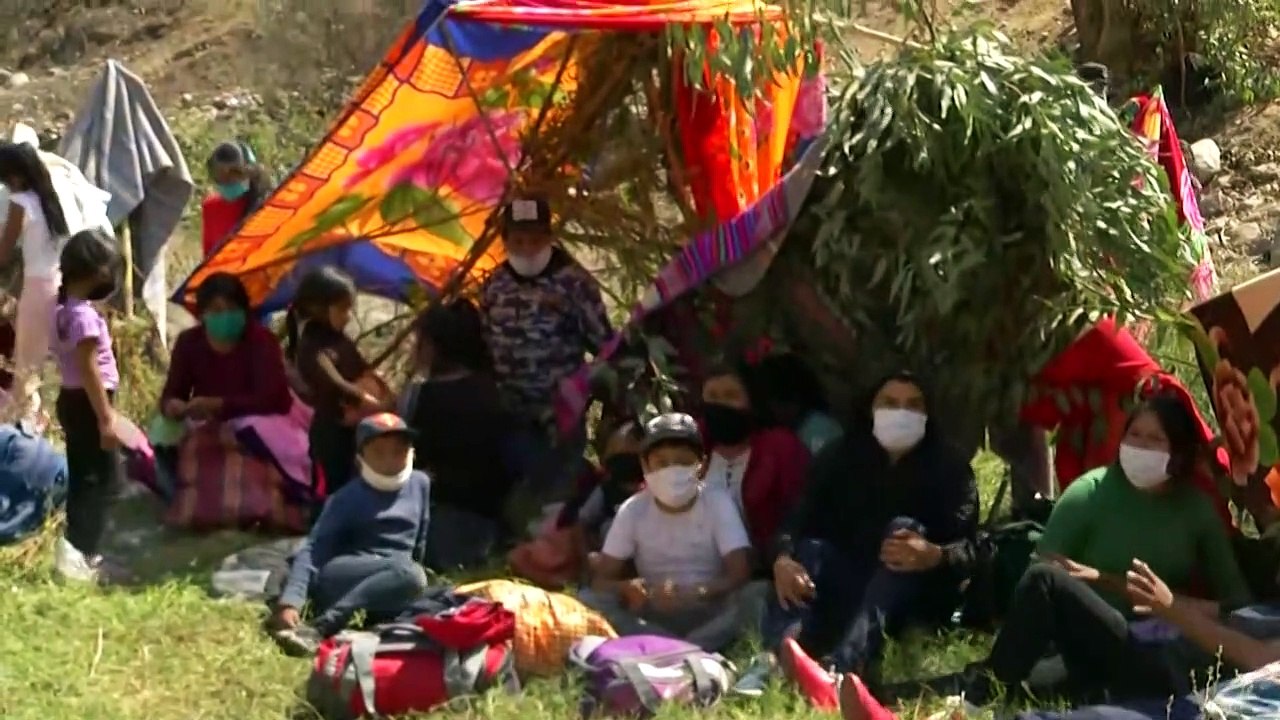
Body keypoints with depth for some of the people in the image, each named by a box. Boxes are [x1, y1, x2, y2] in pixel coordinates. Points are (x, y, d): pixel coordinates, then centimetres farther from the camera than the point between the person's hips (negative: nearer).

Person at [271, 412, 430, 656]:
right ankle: (320, 627, -38)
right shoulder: (348, 498, -4)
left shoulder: (420, 484, 10)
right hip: (339, 582, -5)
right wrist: (290, 602, -27)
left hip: (385, 598, 5)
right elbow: (312, 550, -14)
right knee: (409, 574, -34)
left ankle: (321, 625, -35)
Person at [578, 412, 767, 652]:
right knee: (587, 599, -24)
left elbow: (740, 575, -17)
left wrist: (694, 593, -37)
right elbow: (601, 580, -5)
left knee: (758, 594, -30)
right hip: (654, 615, 2)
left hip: (709, 613, -1)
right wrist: (627, 588, -30)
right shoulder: (632, 510, -5)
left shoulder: (718, 503, -9)